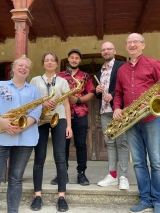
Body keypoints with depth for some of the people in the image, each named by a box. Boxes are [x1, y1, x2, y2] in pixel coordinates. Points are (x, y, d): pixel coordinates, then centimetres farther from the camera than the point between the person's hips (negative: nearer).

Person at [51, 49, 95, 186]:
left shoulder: (86, 76, 10)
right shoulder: (59, 76, 12)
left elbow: (91, 94, 1)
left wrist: (78, 100, -13)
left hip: (80, 114, -1)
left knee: (81, 144, 2)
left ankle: (81, 173, 11)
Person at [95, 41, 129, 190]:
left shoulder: (122, 66, 1)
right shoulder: (99, 72, 21)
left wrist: (112, 95, -20)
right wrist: (97, 91, 1)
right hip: (104, 111, 6)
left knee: (121, 142, -4)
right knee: (109, 143, 7)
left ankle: (123, 177, 2)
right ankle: (112, 175, 13)